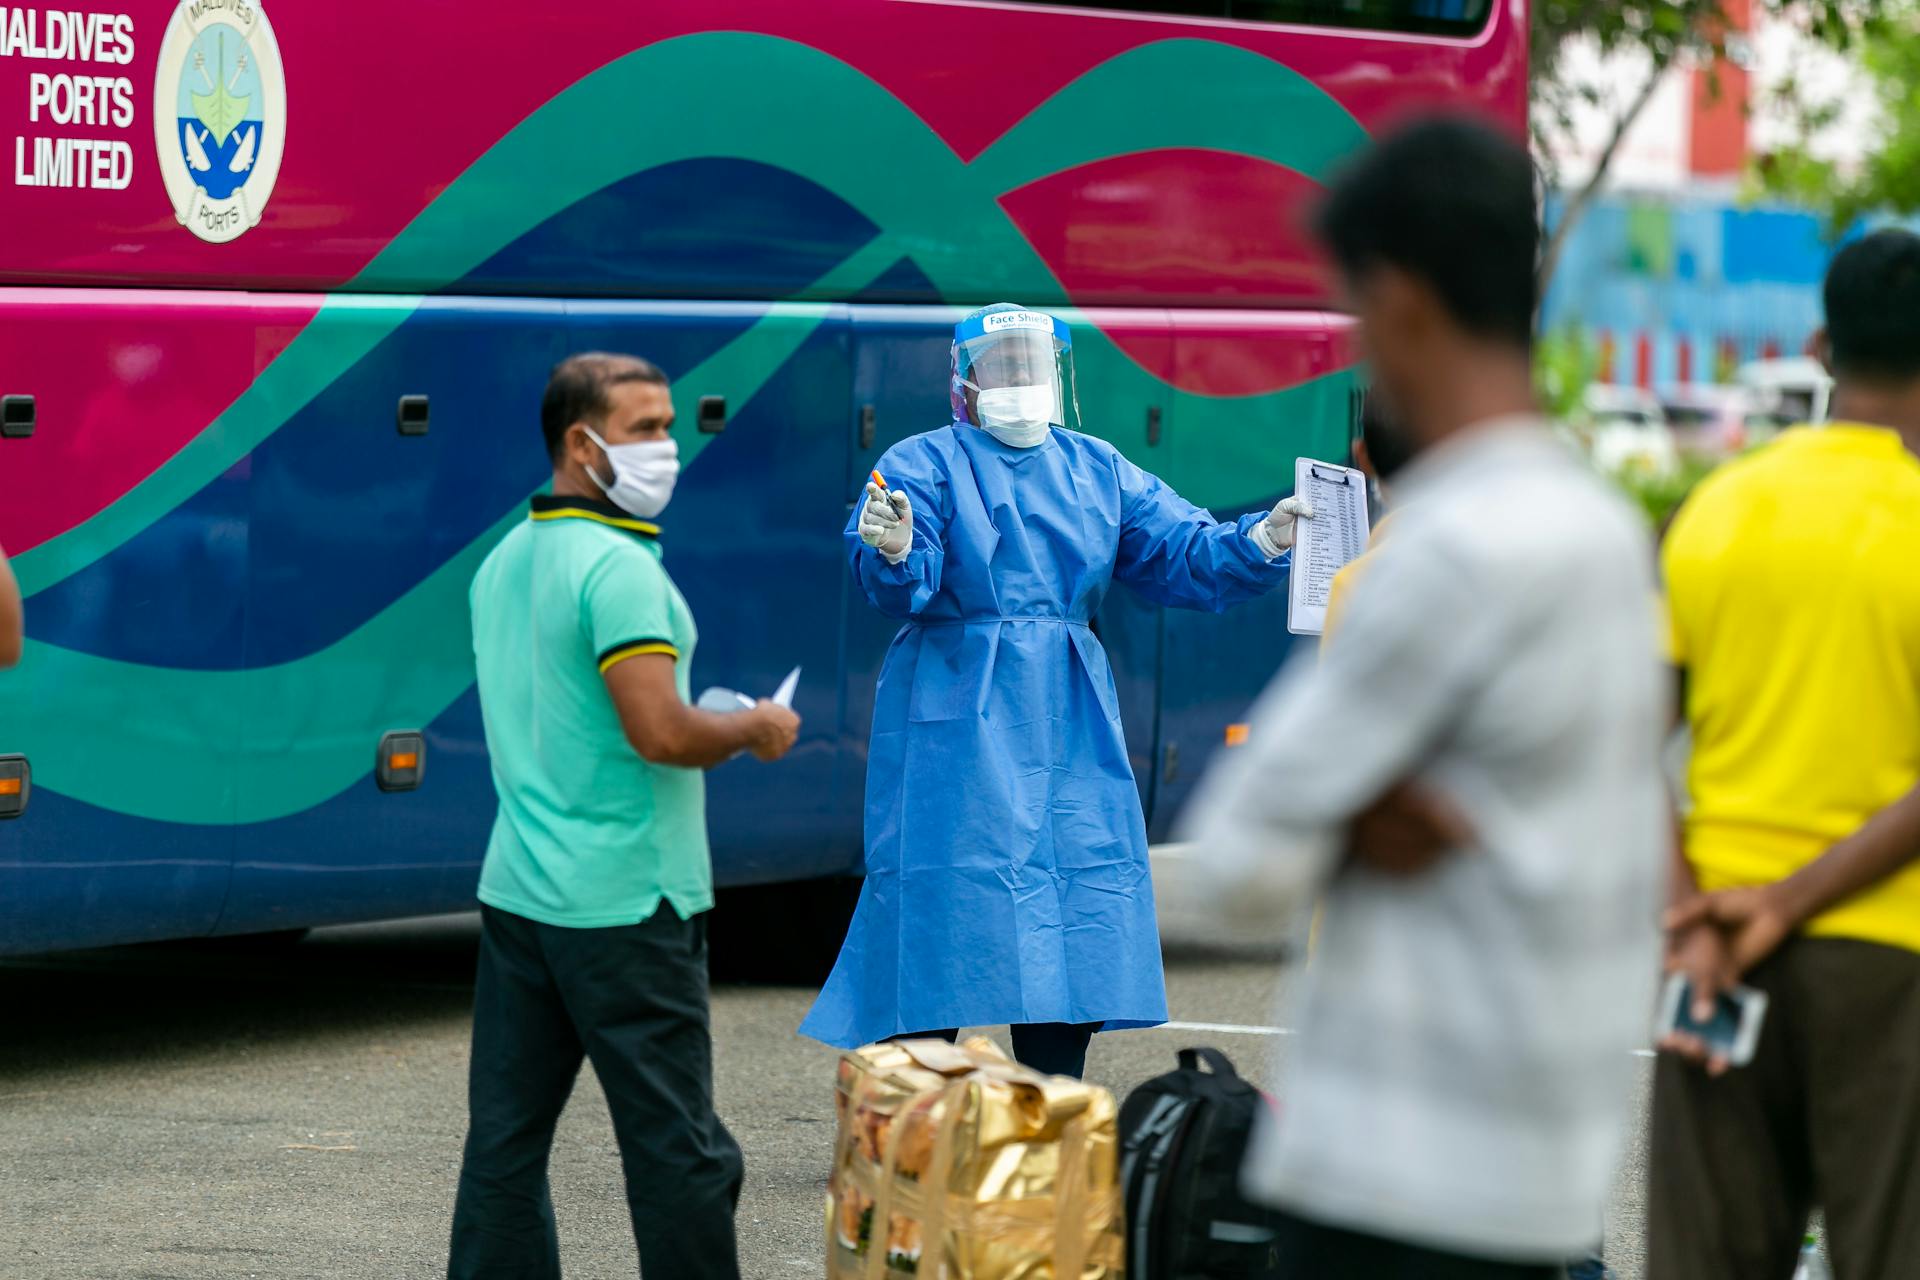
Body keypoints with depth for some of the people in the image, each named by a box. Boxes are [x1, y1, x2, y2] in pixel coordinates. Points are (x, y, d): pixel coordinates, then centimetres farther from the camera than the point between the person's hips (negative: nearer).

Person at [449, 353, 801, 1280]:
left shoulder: (503, 562, 14)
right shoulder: (619, 567, -16)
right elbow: (661, 732, -24)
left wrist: (711, 726, 21)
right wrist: (754, 730, -6)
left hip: (517, 889, 9)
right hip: (625, 906, -9)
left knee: (505, 1136, 7)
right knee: (678, 1149, -1)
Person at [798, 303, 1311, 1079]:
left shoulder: (1097, 470, 13)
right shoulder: (924, 467, -1)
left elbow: (1183, 556, 8)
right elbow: (903, 587, -14)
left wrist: (1263, 543, -9)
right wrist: (895, 554, -36)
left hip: (1069, 726, 5)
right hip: (958, 725, -5)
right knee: (942, 925, -8)